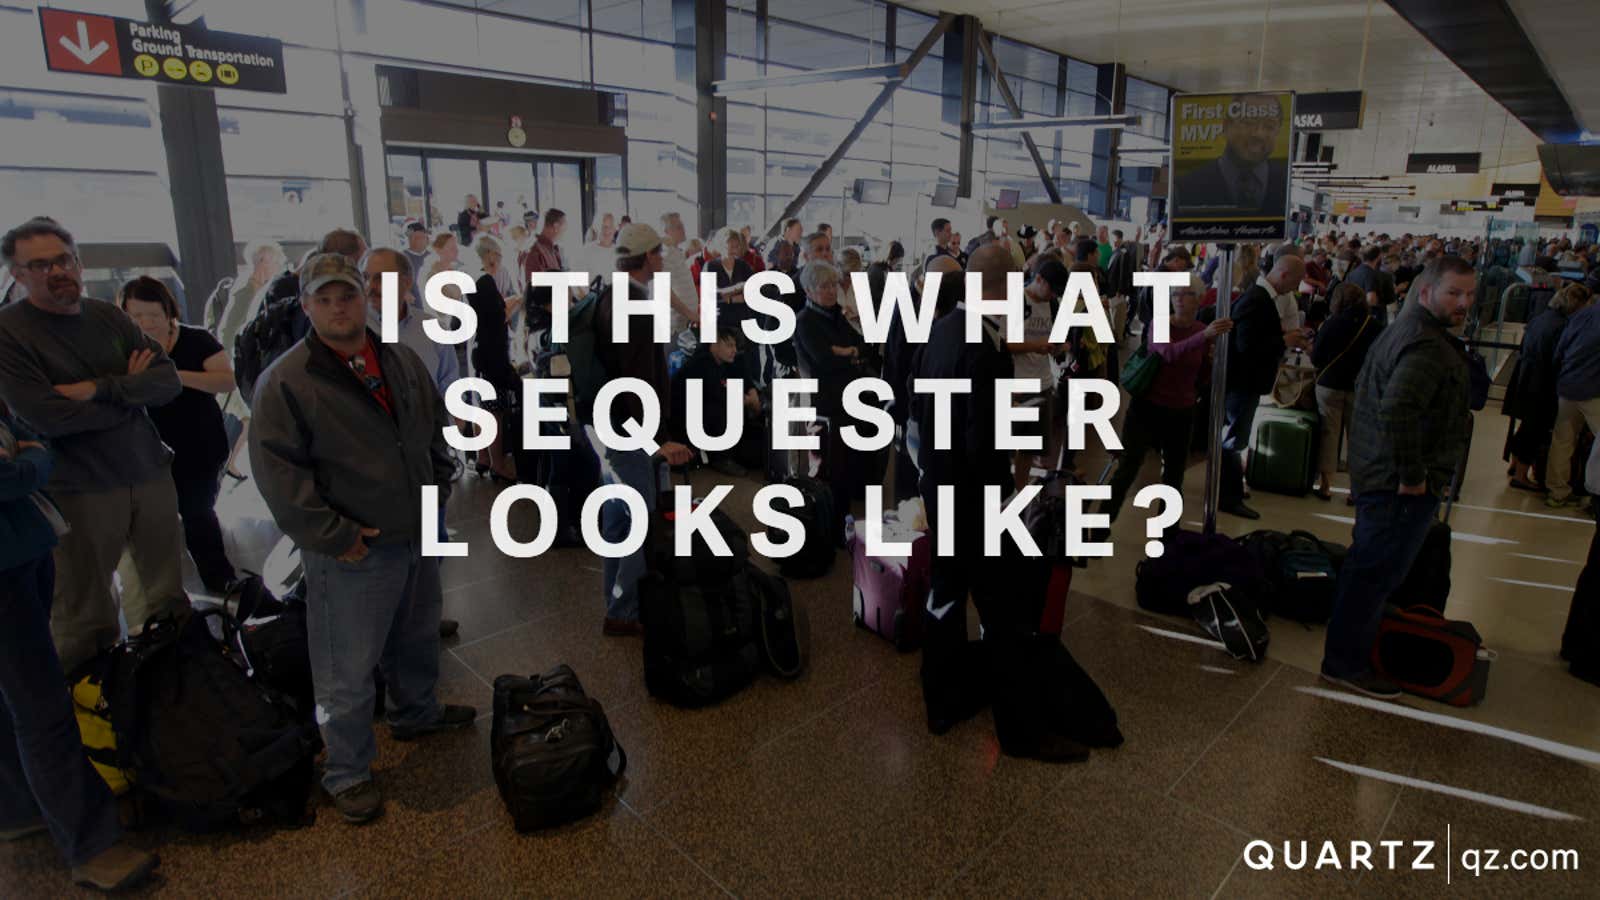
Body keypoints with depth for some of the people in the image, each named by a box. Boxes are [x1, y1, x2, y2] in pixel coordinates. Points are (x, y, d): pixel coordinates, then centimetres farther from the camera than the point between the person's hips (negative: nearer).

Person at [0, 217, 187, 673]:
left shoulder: (109, 316, 6)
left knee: (168, 600, 13)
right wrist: (131, 389, -7)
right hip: (80, 490, -4)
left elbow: (170, 382, -1)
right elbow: (45, 415, -17)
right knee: (86, 620, 7)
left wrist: (101, 389, -16)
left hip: (151, 474, 4)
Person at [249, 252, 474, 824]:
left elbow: (437, 428, 16)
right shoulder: (286, 381, -14)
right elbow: (277, 471, -16)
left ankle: (417, 713, 48)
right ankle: (347, 772, 22)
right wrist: (333, 536, -18)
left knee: (417, 638, 24)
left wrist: (437, 491, 9)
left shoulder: (401, 360, 5)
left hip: (419, 535, 6)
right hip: (353, 551, -6)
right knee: (349, 671, 4)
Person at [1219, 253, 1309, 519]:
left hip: (1244, 379, 11)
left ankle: (1228, 490, 34)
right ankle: (1230, 498, 10)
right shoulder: (1257, 301, -23)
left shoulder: (1260, 297, 8)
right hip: (1243, 381, -11)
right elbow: (1247, 345, -30)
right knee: (1233, 440, 0)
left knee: (1232, 438, 20)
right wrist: (1285, 341, -20)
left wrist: (1283, 334, 0)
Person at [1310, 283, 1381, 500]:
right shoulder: (1375, 327, -5)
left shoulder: (1331, 324, -8)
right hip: (1361, 389, 1)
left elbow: (1316, 358, -6)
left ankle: (1325, 484, 11)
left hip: (1329, 385, -1)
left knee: (1329, 434, 7)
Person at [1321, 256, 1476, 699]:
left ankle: (1347, 652, 37)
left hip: (1376, 474, 11)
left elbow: (1374, 392, 25)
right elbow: (1397, 411, -37)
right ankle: (1347, 663, 10)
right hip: (1401, 484, -11)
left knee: (1368, 567, 22)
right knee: (1379, 572, -1)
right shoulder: (1428, 346, -22)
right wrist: (1412, 476, -26)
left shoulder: (1403, 328, 13)